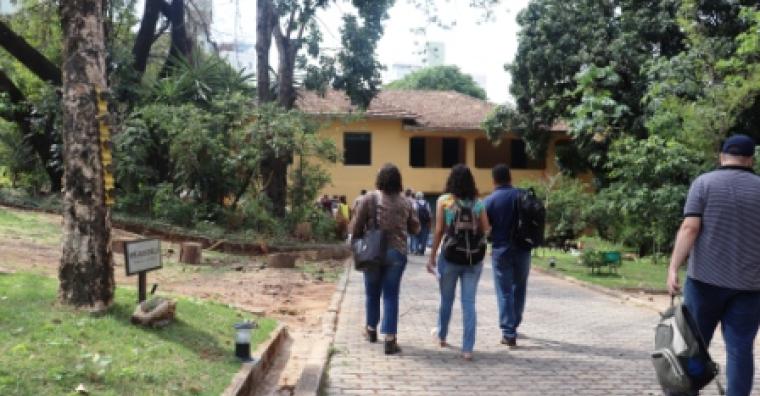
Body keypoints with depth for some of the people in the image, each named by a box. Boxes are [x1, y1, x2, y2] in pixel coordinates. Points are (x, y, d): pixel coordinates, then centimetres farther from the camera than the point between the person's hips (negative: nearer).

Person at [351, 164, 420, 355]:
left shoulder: (370, 198, -6)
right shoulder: (405, 202, 1)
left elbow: (356, 227, -7)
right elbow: (415, 228, 9)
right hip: (397, 253, 1)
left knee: (372, 293, 18)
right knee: (391, 295, 4)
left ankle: (372, 330, 35)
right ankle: (390, 340, 1)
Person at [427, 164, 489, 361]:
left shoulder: (444, 200, -5)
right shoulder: (478, 202, 1)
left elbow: (439, 230, -7)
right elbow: (485, 230, 0)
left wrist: (432, 256, -2)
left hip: (450, 256, -1)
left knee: (446, 299, 18)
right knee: (469, 302, 4)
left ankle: (441, 335, 38)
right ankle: (467, 348, 4)